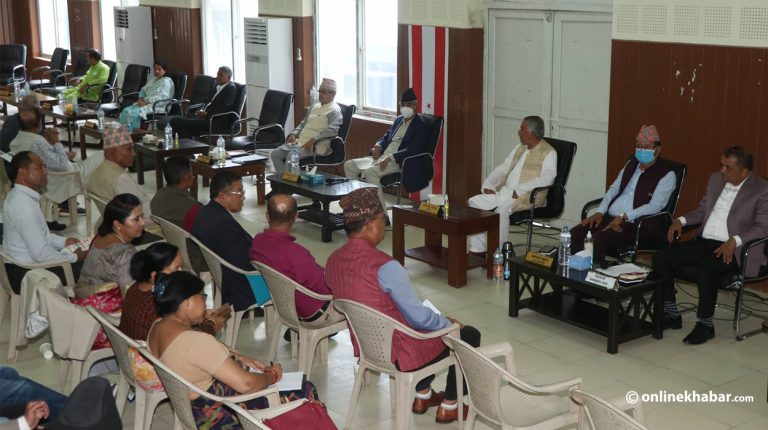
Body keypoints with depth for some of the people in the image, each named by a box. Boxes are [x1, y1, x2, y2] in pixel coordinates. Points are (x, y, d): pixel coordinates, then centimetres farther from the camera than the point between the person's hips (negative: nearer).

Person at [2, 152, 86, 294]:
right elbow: (41, 254, -27)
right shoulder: (23, 205, -26)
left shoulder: (18, 196, 4)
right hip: (27, 275, -10)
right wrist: (74, 256, -14)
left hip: (20, 266, 10)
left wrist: (64, 241, 9)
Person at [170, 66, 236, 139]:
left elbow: (226, 108, -15)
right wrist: (202, 111, 1)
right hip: (206, 116, 9)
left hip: (217, 121, -9)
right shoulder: (216, 87, 21)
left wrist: (206, 114, -16)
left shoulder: (231, 88, -5)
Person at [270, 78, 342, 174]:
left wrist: (313, 140, -26)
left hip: (315, 146, -9)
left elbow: (332, 130, -19)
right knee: (275, 154, -6)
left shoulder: (334, 111, -5)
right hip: (299, 142, 9)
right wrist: (293, 134, 9)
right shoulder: (315, 107, 22)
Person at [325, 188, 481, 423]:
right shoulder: (385, 266, -29)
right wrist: (449, 323, 0)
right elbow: (419, 317, -21)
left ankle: (422, 396, 38)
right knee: (468, 335, 14)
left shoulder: (333, 261, -4)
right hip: (398, 353, -8)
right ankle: (449, 407, 24)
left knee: (437, 325, 32)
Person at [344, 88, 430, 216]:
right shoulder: (399, 120, 20)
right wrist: (378, 146, 1)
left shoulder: (421, 125, -6)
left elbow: (413, 150, -17)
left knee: (370, 172, -33)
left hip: (399, 162, -9)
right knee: (349, 165, 0)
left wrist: (390, 158, -26)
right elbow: (386, 137, 26)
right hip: (382, 157, 9)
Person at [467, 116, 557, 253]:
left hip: (527, 196, -8)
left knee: (501, 210, -35)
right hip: (504, 192, 8)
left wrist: (519, 190, -27)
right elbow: (503, 168, 22)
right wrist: (488, 184, 4)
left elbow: (546, 179, -20)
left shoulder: (548, 153, -6)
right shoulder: (520, 149, 20)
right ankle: (478, 249, -6)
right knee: (474, 202, -7)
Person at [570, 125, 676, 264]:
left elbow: (655, 206, -13)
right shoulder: (631, 164, 18)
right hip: (610, 218, 7)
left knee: (598, 239, -32)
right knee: (576, 233, -17)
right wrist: (600, 212, 0)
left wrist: (623, 216, -21)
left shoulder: (666, 174, -4)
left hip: (636, 225, -6)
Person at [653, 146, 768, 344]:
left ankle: (705, 324, -15)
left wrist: (734, 241, -26)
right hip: (704, 241, 7)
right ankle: (672, 315, 2)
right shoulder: (716, 179, 12)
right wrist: (681, 220, 2)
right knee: (660, 258, -10)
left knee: (704, 270, -35)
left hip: (733, 248, -7)